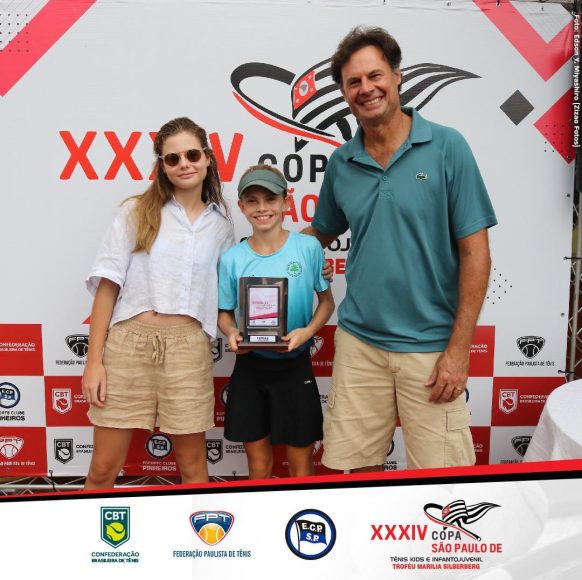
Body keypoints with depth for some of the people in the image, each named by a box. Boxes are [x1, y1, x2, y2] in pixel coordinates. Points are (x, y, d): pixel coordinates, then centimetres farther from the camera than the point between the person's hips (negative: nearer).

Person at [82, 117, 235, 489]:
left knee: (192, 463, 11)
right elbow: (107, 286, 0)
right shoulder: (137, 212, 4)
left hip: (188, 349, 2)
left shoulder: (221, 226, 11)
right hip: (128, 342, -1)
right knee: (103, 468, 7)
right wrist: (94, 360, -5)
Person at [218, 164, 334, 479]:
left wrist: (307, 331, -15)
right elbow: (224, 312, 7)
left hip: (295, 367, -1)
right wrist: (231, 333, -15)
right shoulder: (232, 259, -3)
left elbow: (326, 300, 2)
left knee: (301, 465, 11)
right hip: (250, 367, 1)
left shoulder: (308, 247, -7)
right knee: (258, 467, 15)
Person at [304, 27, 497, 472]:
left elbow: (475, 253, -6)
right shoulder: (341, 163, 5)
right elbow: (320, 234, 20)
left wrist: (459, 348, -10)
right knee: (356, 466, 11)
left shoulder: (446, 147, -5)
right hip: (358, 341, 3)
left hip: (431, 346, -3)